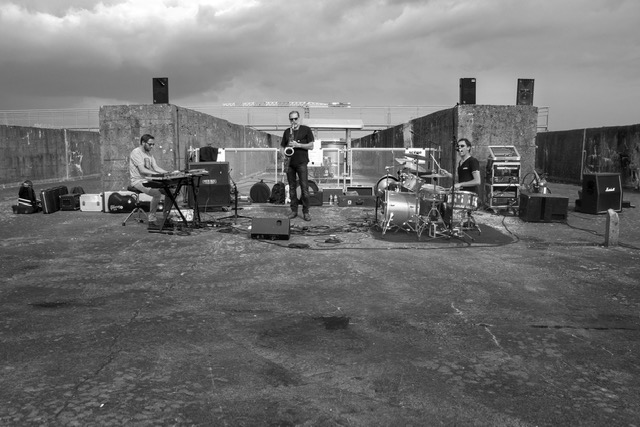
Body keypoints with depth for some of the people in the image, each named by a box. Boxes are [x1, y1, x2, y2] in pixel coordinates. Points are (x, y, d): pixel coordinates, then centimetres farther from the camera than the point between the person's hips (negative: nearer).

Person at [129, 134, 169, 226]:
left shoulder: (149, 154, 15)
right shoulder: (136, 152, -12)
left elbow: (156, 167, 9)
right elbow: (142, 170, -22)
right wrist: (159, 174, -30)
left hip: (149, 180, 8)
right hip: (138, 181, -8)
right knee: (157, 193, -30)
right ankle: (152, 219, -18)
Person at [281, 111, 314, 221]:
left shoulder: (306, 130, 3)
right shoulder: (287, 132, 14)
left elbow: (311, 146, -2)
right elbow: (282, 147, 18)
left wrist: (298, 145, -13)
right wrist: (284, 153, -3)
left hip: (301, 163, -4)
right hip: (290, 163, 4)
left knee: (304, 188, -7)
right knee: (292, 188, 6)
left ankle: (306, 212, -1)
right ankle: (294, 211, 12)